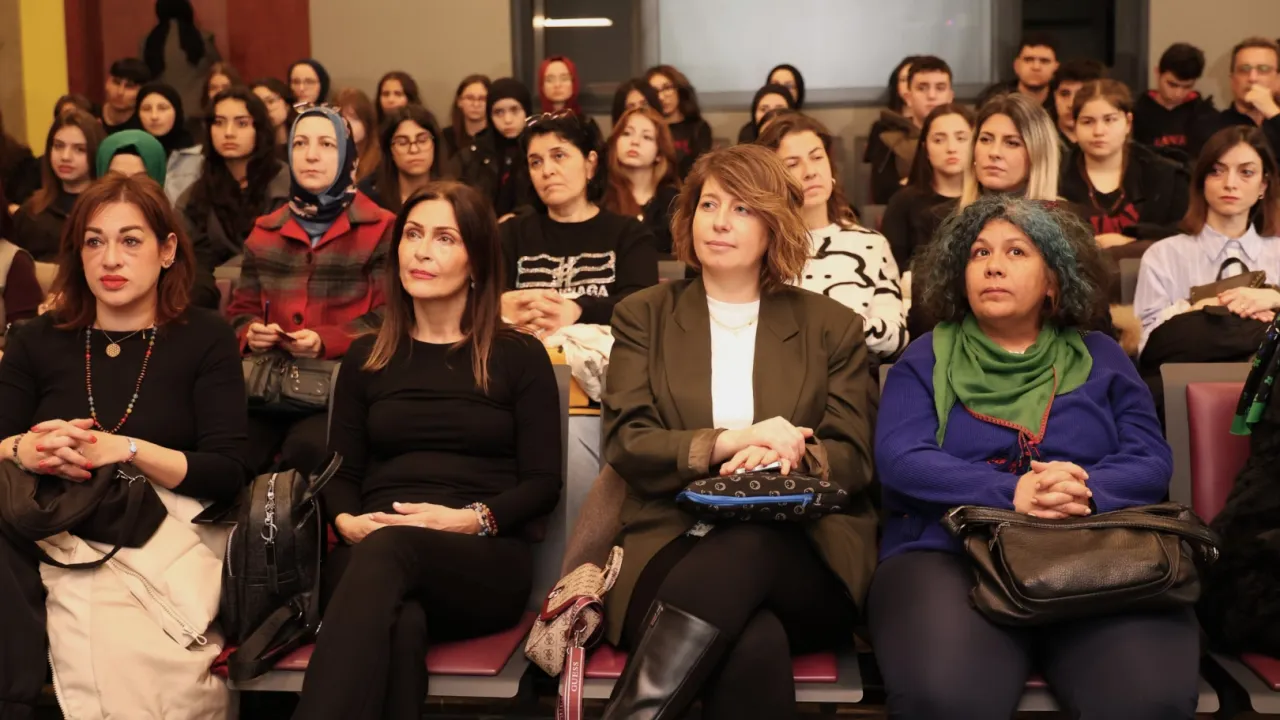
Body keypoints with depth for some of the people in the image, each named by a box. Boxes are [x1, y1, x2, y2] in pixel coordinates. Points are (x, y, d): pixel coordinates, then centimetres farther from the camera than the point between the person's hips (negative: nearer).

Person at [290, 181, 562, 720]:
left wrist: (469, 520, -13)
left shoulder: (520, 356, 12)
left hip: (483, 564, -2)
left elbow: (543, 483, 5)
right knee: (399, 623, -38)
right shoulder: (366, 357, 21)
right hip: (371, 552, 2)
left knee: (388, 550, -38)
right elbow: (341, 472, 16)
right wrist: (347, 521, -7)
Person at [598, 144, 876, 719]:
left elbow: (853, 458, 8)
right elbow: (626, 444, 3)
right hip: (673, 546, -1)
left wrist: (787, 458, -16)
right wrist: (725, 444, -16)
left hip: (801, 556, 1)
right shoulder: (644, 315, 15)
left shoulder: (831, 326, 16)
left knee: (747, 544, -39)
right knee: (752, 645, -38)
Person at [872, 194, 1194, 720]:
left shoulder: (1100, 358, 20)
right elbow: (901, 461, -2)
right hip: (949, 555, -1)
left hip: (1096, 559, 2)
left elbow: (1152, 462, 8)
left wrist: (1086, 490, -16)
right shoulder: (926, 359, 15)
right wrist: (1010, 492, -18)